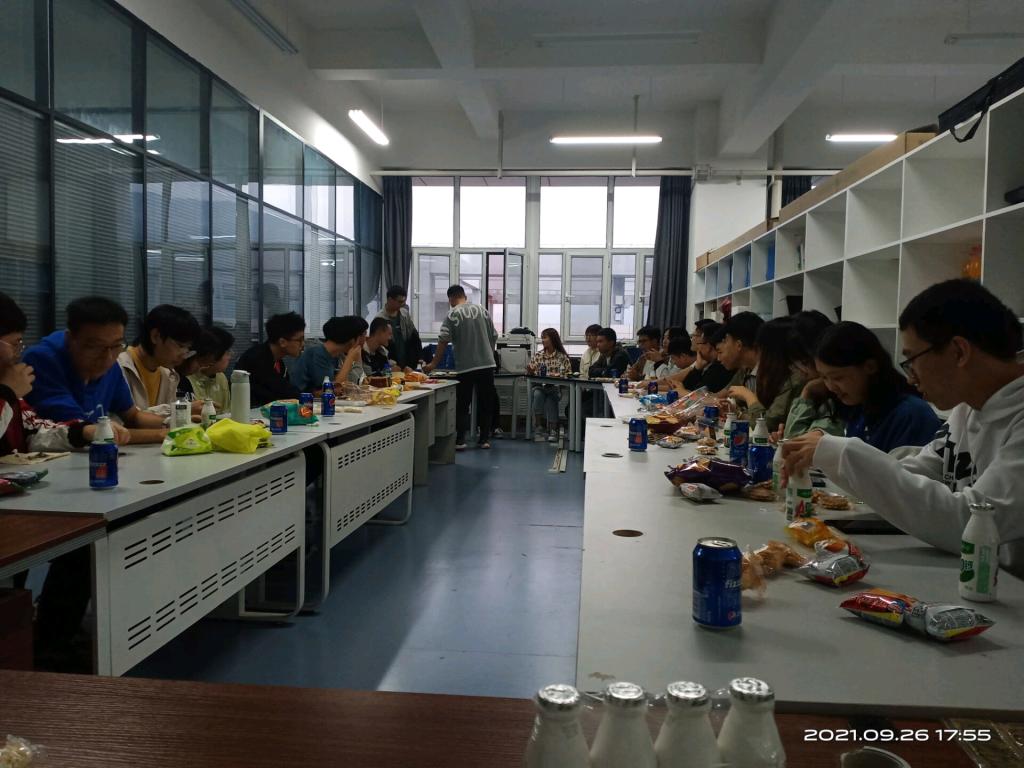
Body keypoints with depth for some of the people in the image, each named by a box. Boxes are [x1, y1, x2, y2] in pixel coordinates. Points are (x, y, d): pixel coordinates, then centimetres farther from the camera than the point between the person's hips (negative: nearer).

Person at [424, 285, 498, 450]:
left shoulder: (453, 315, -5)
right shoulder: (482, 310, 8)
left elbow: (443, 341, -12)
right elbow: (493, 336, 11)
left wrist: (433, 364, -7)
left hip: (465, 367, -3)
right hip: (487, 364, 4)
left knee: (462, 405, 6)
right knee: (485, 403, 11)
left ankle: (460, 440, 3)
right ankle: (485, 439, 14)